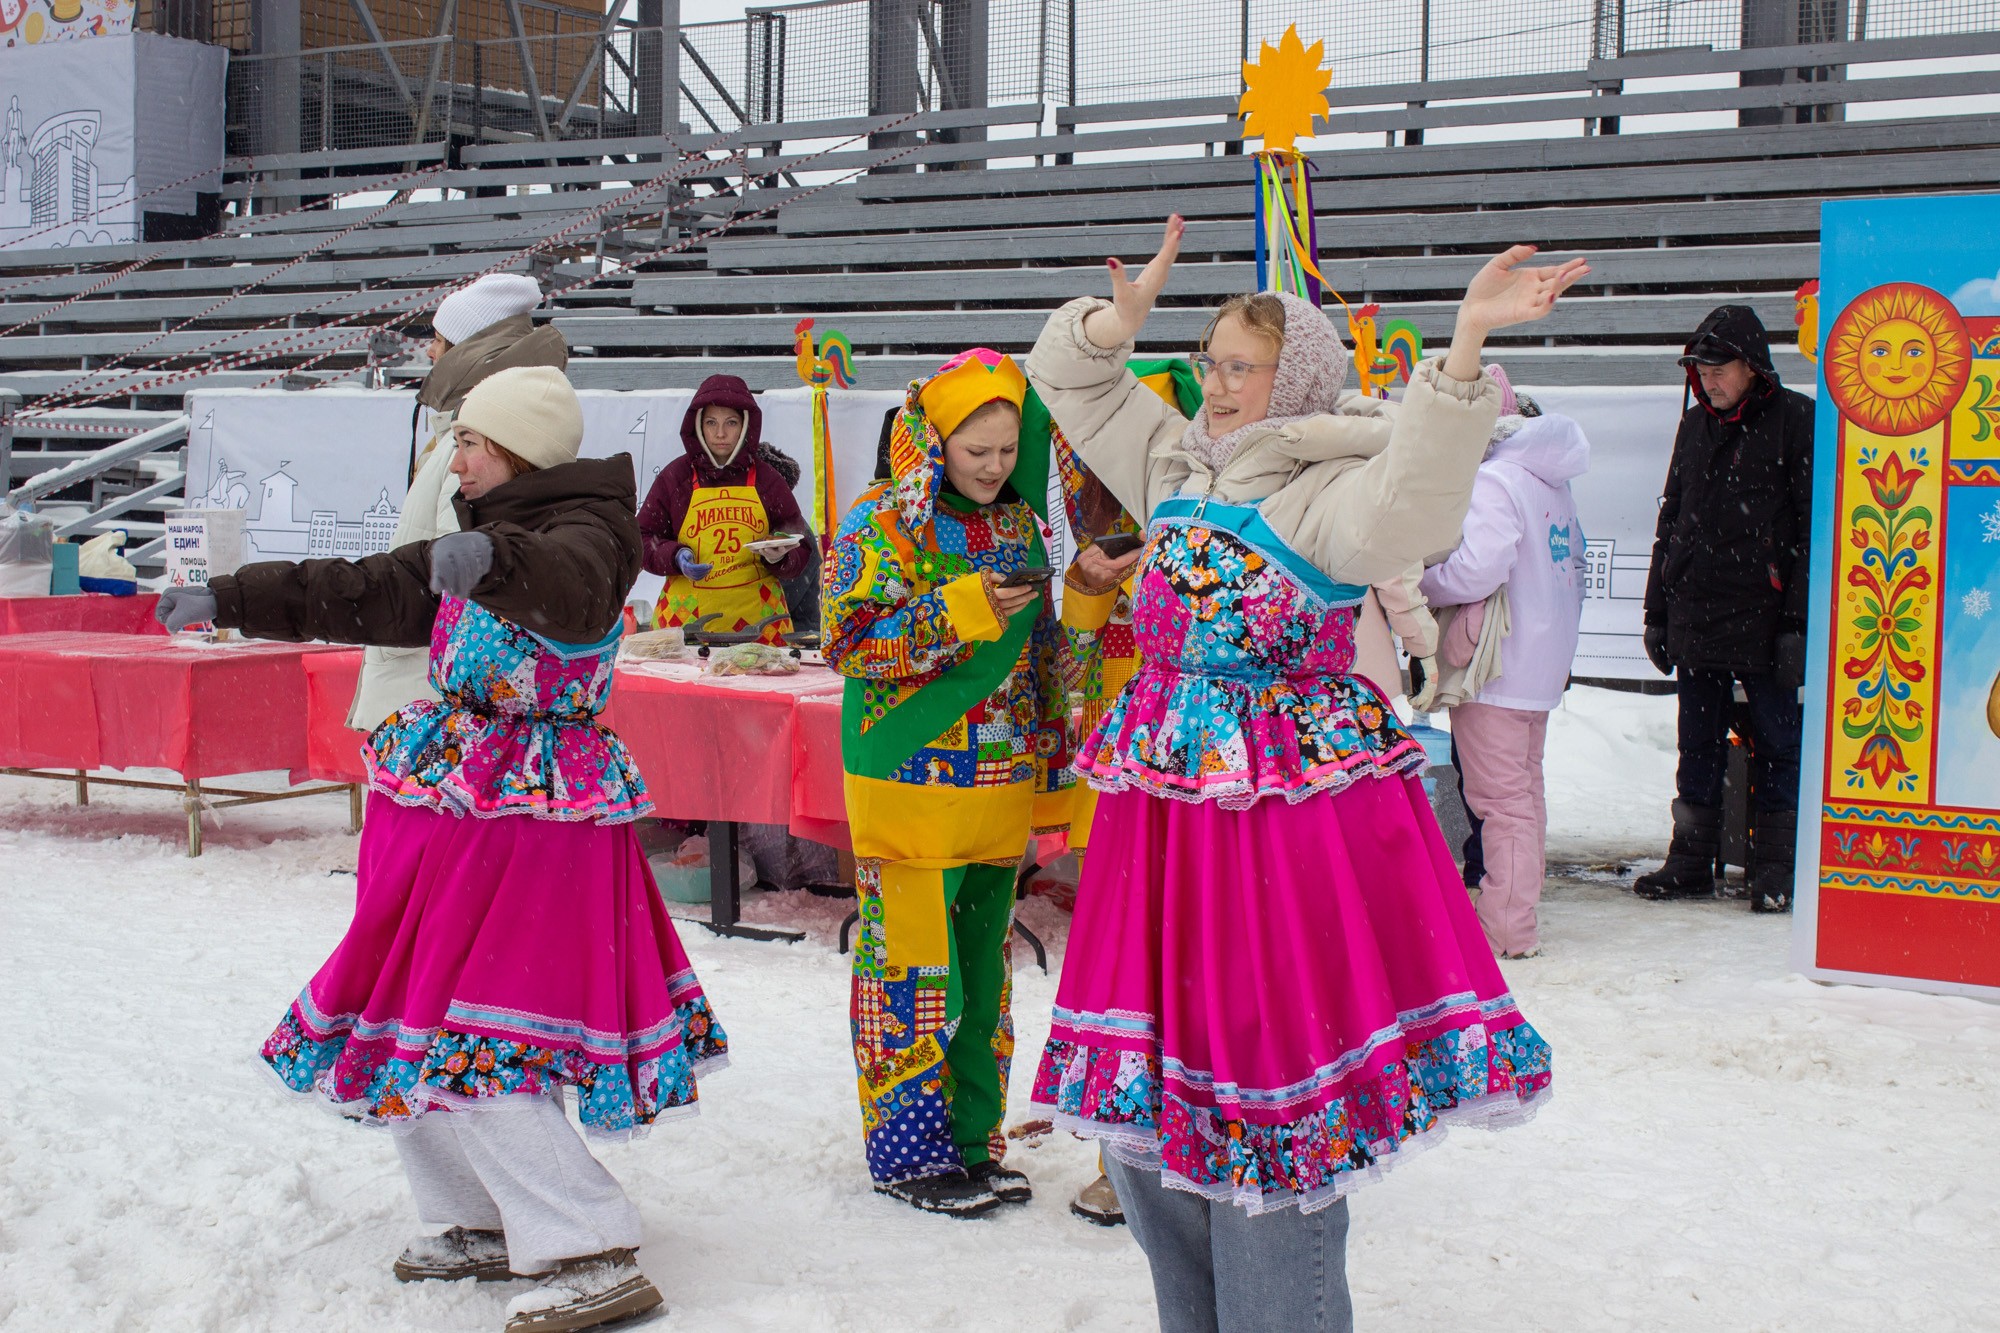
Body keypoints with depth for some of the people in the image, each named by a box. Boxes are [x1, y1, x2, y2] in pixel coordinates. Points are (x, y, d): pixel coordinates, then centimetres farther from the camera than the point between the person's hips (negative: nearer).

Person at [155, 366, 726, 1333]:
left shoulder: (583, 530, -11)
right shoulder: (485, 534, 17)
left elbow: (567, 589, -36)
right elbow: (364, 595, 26)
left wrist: (490, 556, -56)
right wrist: (230, 600, 29)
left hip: (529, 817, -10)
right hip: (452, 808, 10)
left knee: (471, 1041, -14)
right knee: (409, 1021, 14)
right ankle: (486, 1224, 27)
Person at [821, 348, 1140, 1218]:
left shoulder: (1019, 523, 12)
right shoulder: (882, 521, -7)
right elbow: (848, 639, -17)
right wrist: (960, 611, -23)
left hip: (1000, 788, 7)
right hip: (911, 783, -6)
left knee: (983, 966, 13)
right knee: (913, 968, -3)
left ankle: (972, 1140, 24)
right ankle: (909, 1152, 10)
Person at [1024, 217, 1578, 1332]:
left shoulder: (1330, 494, -8)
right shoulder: (1176, 466, 12)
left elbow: (1414, 498, -30)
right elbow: (1068, 376, 22)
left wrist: (1464, 348, -41)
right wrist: (1129, 311, 3)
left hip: (1285, 801, -7)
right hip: (1164, 800, 7)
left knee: (1265, 1089, -2)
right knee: (1149, 1087, 14)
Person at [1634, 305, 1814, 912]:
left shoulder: (1795, 419, -4)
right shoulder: (1695, 425, 15)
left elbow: (1813, 527, -8)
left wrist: (1798, 622, -14)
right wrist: (1657, 611, 17)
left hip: (1764, 619, -6)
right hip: (1694, 616, 6)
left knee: (1776, 742, 2)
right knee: (1698, 743, 10)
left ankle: (1777, 867, 11)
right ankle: (1691, 861, 18)